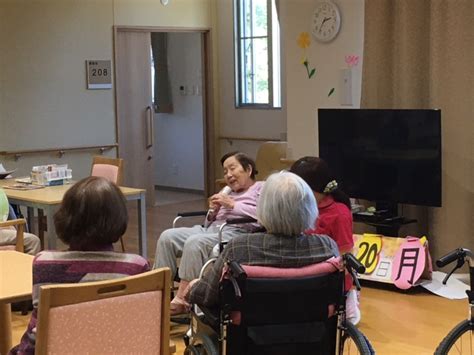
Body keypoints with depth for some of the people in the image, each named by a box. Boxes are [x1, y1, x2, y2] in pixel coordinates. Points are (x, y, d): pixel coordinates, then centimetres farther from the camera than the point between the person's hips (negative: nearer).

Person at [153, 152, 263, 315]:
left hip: (237, 233, -7)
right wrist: (213, 211, 7)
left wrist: (232, 205, -7)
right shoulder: (227, 192, 31)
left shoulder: (262, 188, 10)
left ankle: (182, 299, -29)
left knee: (194, 242, -33)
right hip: (211, 229, 8)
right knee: (167, 237, -15)